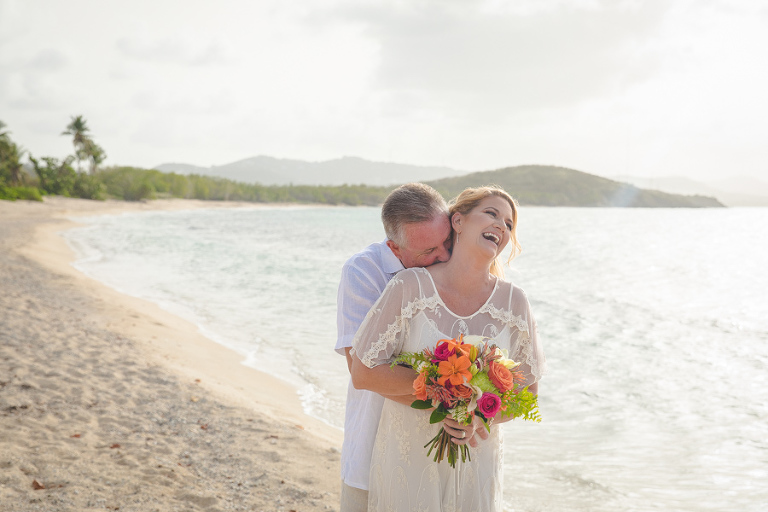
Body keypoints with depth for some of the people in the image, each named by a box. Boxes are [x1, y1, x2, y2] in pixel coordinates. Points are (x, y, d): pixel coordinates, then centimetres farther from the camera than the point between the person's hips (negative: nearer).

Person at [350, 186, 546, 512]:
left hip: (477, 463, 2)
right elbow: (363, 374, -11)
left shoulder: (512, 302, -4)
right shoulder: (410, 287, -11)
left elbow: (527, 390, 4)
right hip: (406, 458, -2)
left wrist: (481, 417, -14)